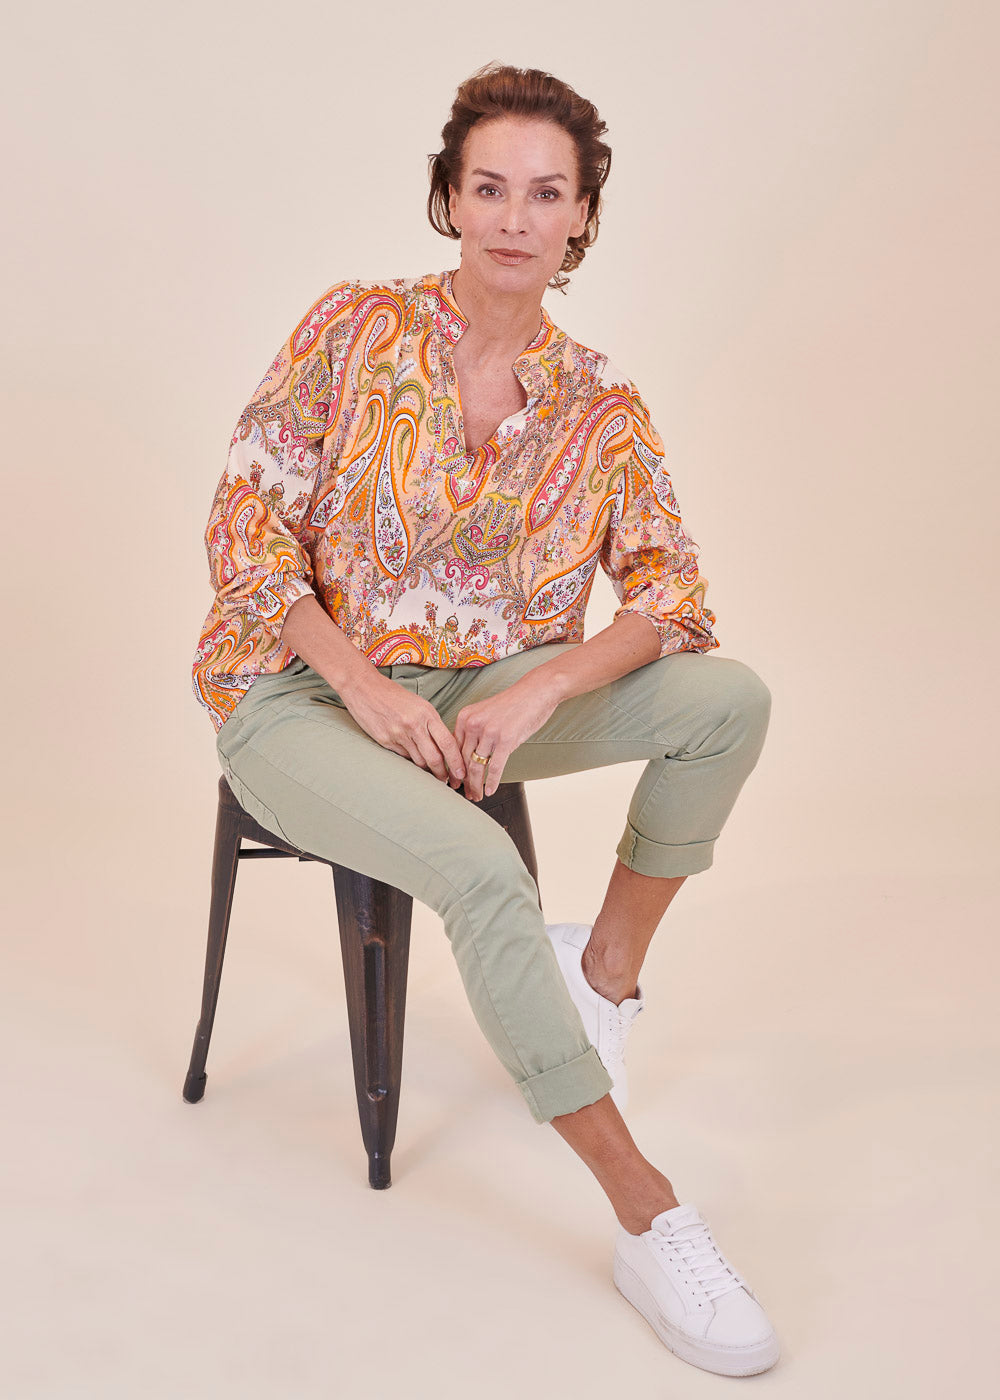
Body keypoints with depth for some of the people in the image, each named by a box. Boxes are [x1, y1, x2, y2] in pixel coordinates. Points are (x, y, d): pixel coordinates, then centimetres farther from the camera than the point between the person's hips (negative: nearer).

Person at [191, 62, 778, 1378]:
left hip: (486, 689, 4)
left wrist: (542, 691, -22)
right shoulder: (355, 327, -5)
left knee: (730, 696, -17)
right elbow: (247, 523, -8)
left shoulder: (600, 405, 2)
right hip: (301, 691, -3)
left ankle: (606, 973, 1)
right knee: (483, 871, -33)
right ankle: (646, 1216, -20)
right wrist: (366, 683, -19)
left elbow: (671, 589, -4)